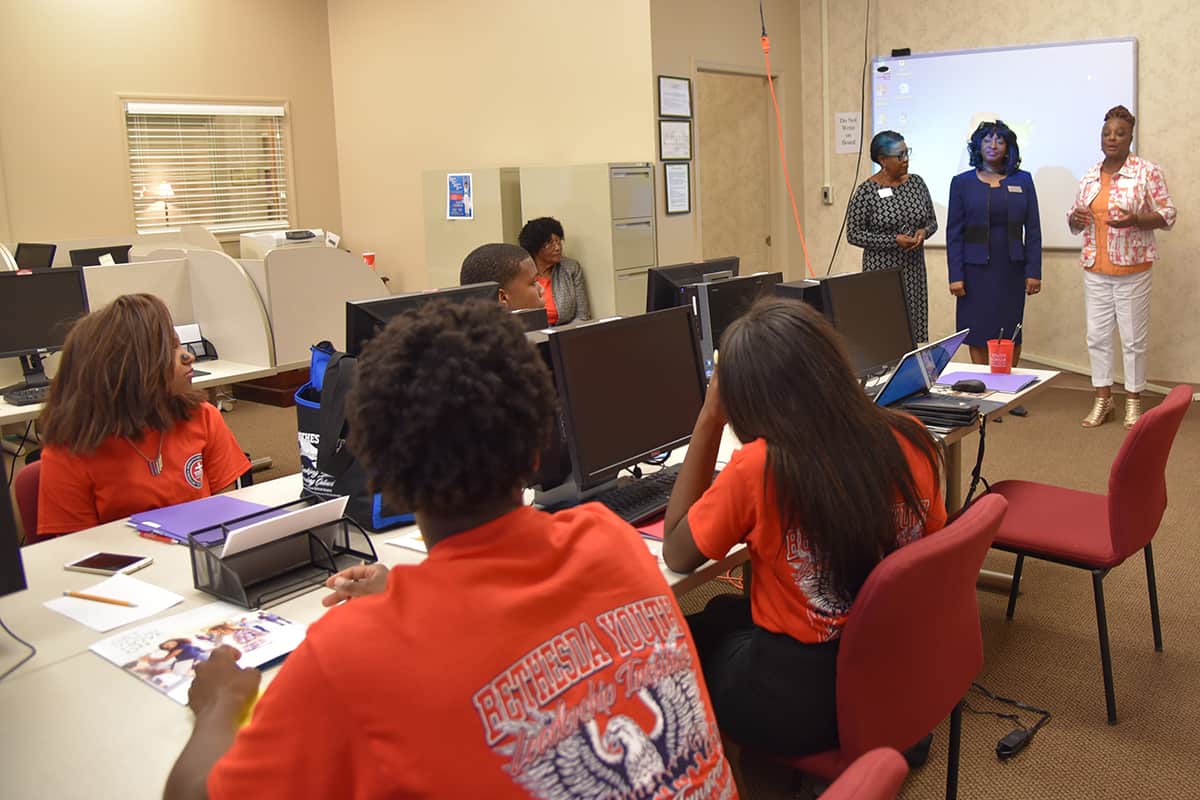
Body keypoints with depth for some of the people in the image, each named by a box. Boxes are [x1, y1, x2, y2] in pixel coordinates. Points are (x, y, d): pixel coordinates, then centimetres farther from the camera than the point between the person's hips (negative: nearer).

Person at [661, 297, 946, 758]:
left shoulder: (758, 469, -26)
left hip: (801, 700, -5)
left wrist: (709, 420, -12)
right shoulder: (909, 439, -10)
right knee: (726, 613, 28)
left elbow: (676, 556, -8)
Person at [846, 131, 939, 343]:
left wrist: (924, 232, -8)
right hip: (882, 270, -5)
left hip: (914, 269, 5)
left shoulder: (916, 183, 6)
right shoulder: (866, 192, -9)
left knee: (913, 325, 3)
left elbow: (932, 221, 15)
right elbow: (853, 234, -8)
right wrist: (894, 240, -15)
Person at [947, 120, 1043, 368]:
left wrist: (1034, 272, -2)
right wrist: (955, 276, -7)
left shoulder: (1023, 181, 5)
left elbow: (1033, 230, 5)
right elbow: (954, 233, -1)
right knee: (978, 332, 2)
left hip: (1012, 270, 1)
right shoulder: (962, 183, 1)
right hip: (977, 270, -1)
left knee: (1011, 333, 6)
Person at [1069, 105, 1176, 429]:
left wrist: (1135, 220, -22)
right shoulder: (1089, 177, 10)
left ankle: (1133, 400, 14)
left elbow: (1167, 215, -4)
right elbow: (1075, 218, 19)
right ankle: (1102, 399, 18)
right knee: (1097, 335, 7)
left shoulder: (1147, 172, -4)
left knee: (1134, 338, 1)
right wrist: (1075, 219, -5)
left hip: (1132, 268, -4)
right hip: (1095, 269, 5)